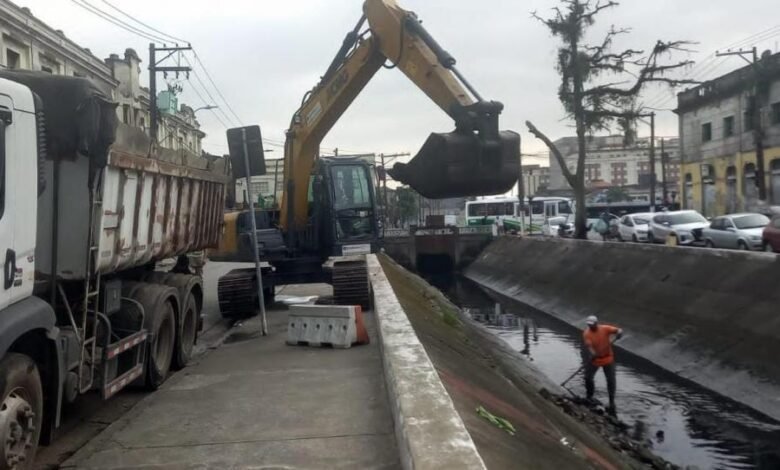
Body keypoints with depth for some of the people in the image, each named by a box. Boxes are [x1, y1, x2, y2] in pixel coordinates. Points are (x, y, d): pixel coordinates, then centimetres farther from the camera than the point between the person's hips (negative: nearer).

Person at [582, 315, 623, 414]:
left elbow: (618, 330, -20)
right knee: (588, 378, 6)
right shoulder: (586, 333, -16)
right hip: (594, 360, 0)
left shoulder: (605, 328, -15)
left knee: (611, 380, 3)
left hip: (608, 358, 0)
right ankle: (590, 396, 31)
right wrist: (592, 354, -45)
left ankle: (611, 401, 20)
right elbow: (588, 346, -26)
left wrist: (619, 333, -45)